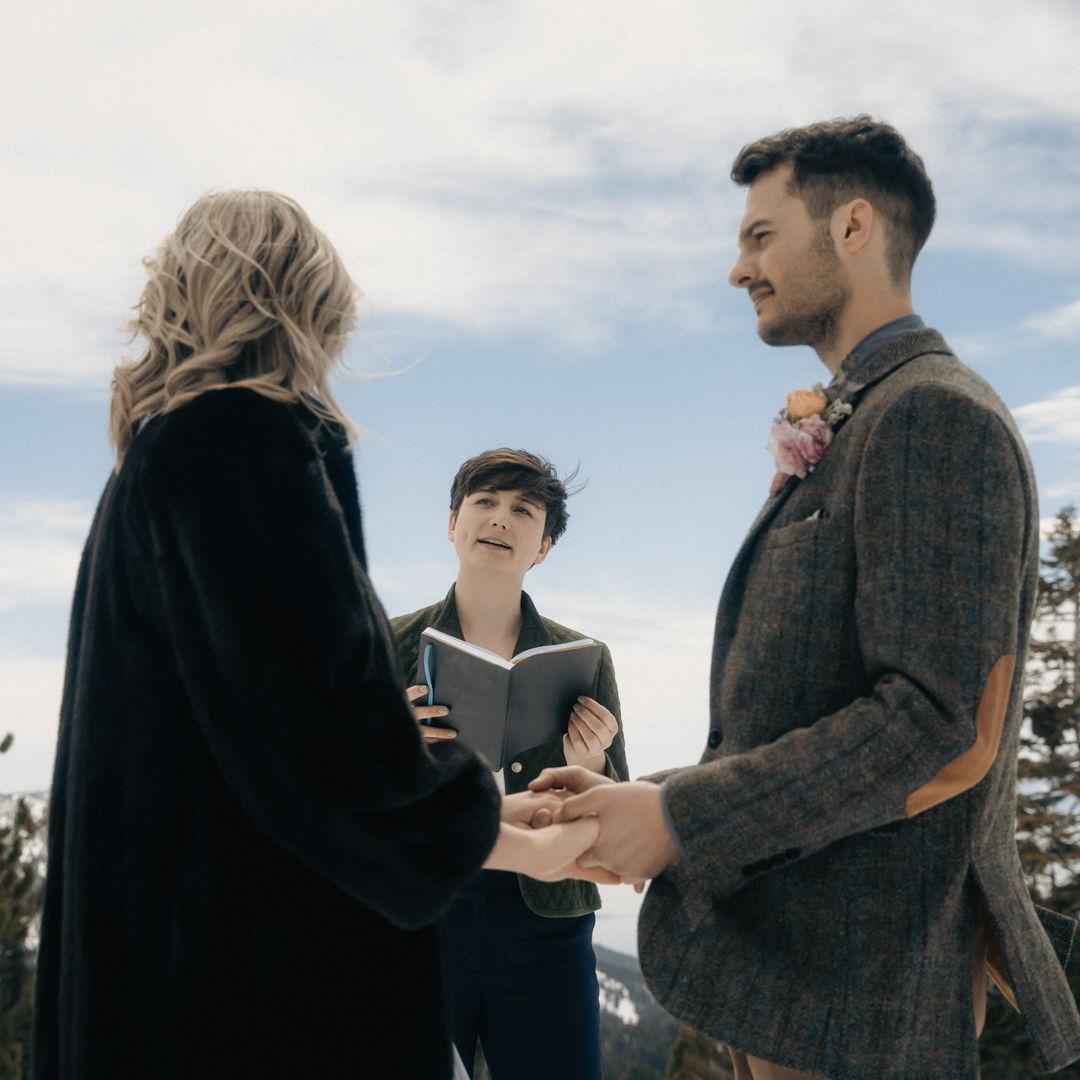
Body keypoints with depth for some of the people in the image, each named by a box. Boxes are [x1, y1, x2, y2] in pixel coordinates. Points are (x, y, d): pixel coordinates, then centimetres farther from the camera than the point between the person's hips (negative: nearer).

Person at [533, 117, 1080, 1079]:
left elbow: (946, 729, -24)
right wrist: (643, 800, 8)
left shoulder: (934, 415, -15)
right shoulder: (850, 430, 16)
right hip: (793, 960, 9)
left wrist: (681, 818, -19)